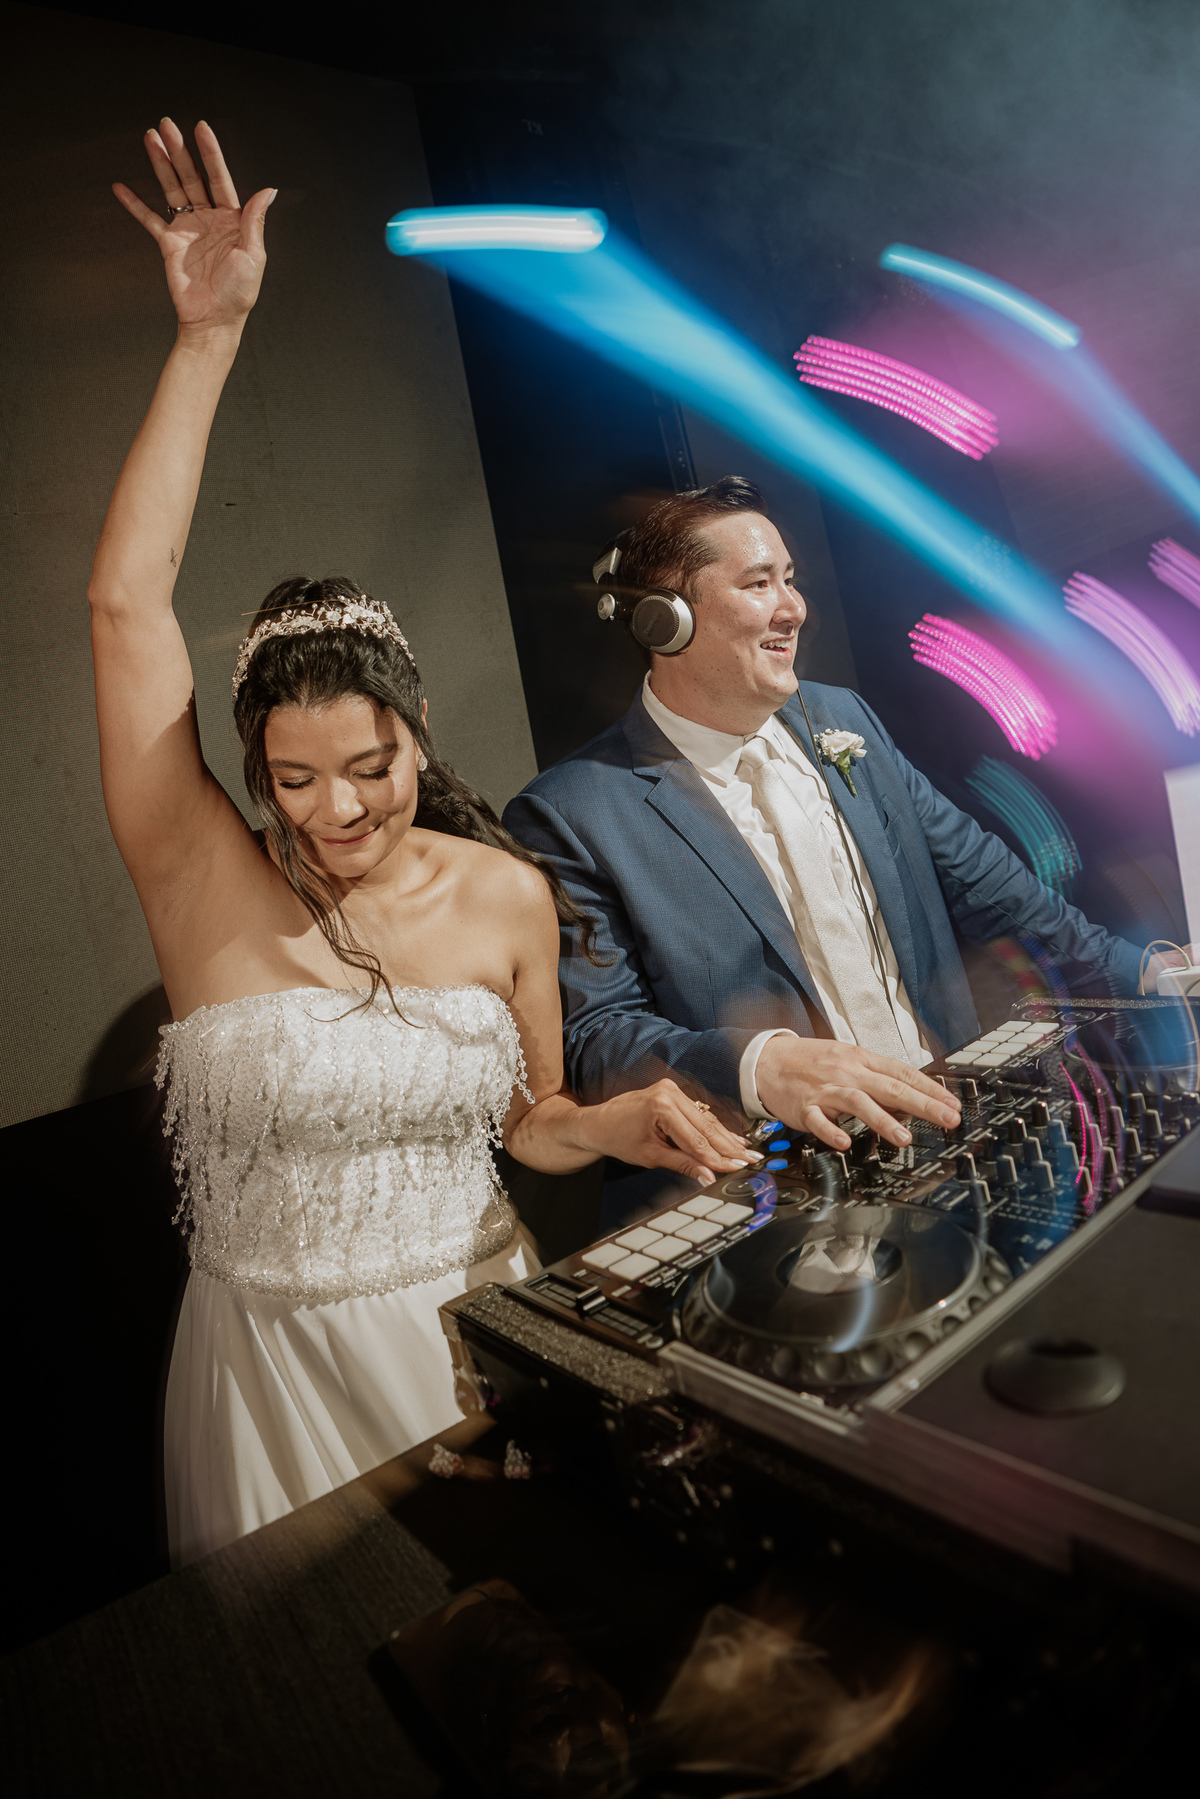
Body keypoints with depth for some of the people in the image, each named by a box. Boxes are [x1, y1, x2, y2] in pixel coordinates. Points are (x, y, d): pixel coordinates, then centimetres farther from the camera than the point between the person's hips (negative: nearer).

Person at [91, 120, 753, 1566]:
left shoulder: (509, 894, -9)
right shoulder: (211, 891, -15)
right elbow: (127, 601, -22)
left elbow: (527, 1122, 3)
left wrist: (617, 1123, -18)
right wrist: (207, 339, -20)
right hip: (273, 1356, -1)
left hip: (471, 1324, 2)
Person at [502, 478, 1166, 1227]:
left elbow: (975, 874, 19)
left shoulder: (841, 718, 12)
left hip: (946, 1128, 5)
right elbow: (592, 1038, -14)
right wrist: (760, 1067, -31)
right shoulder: (569, 816, -9)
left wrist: (1141, 973, 15)